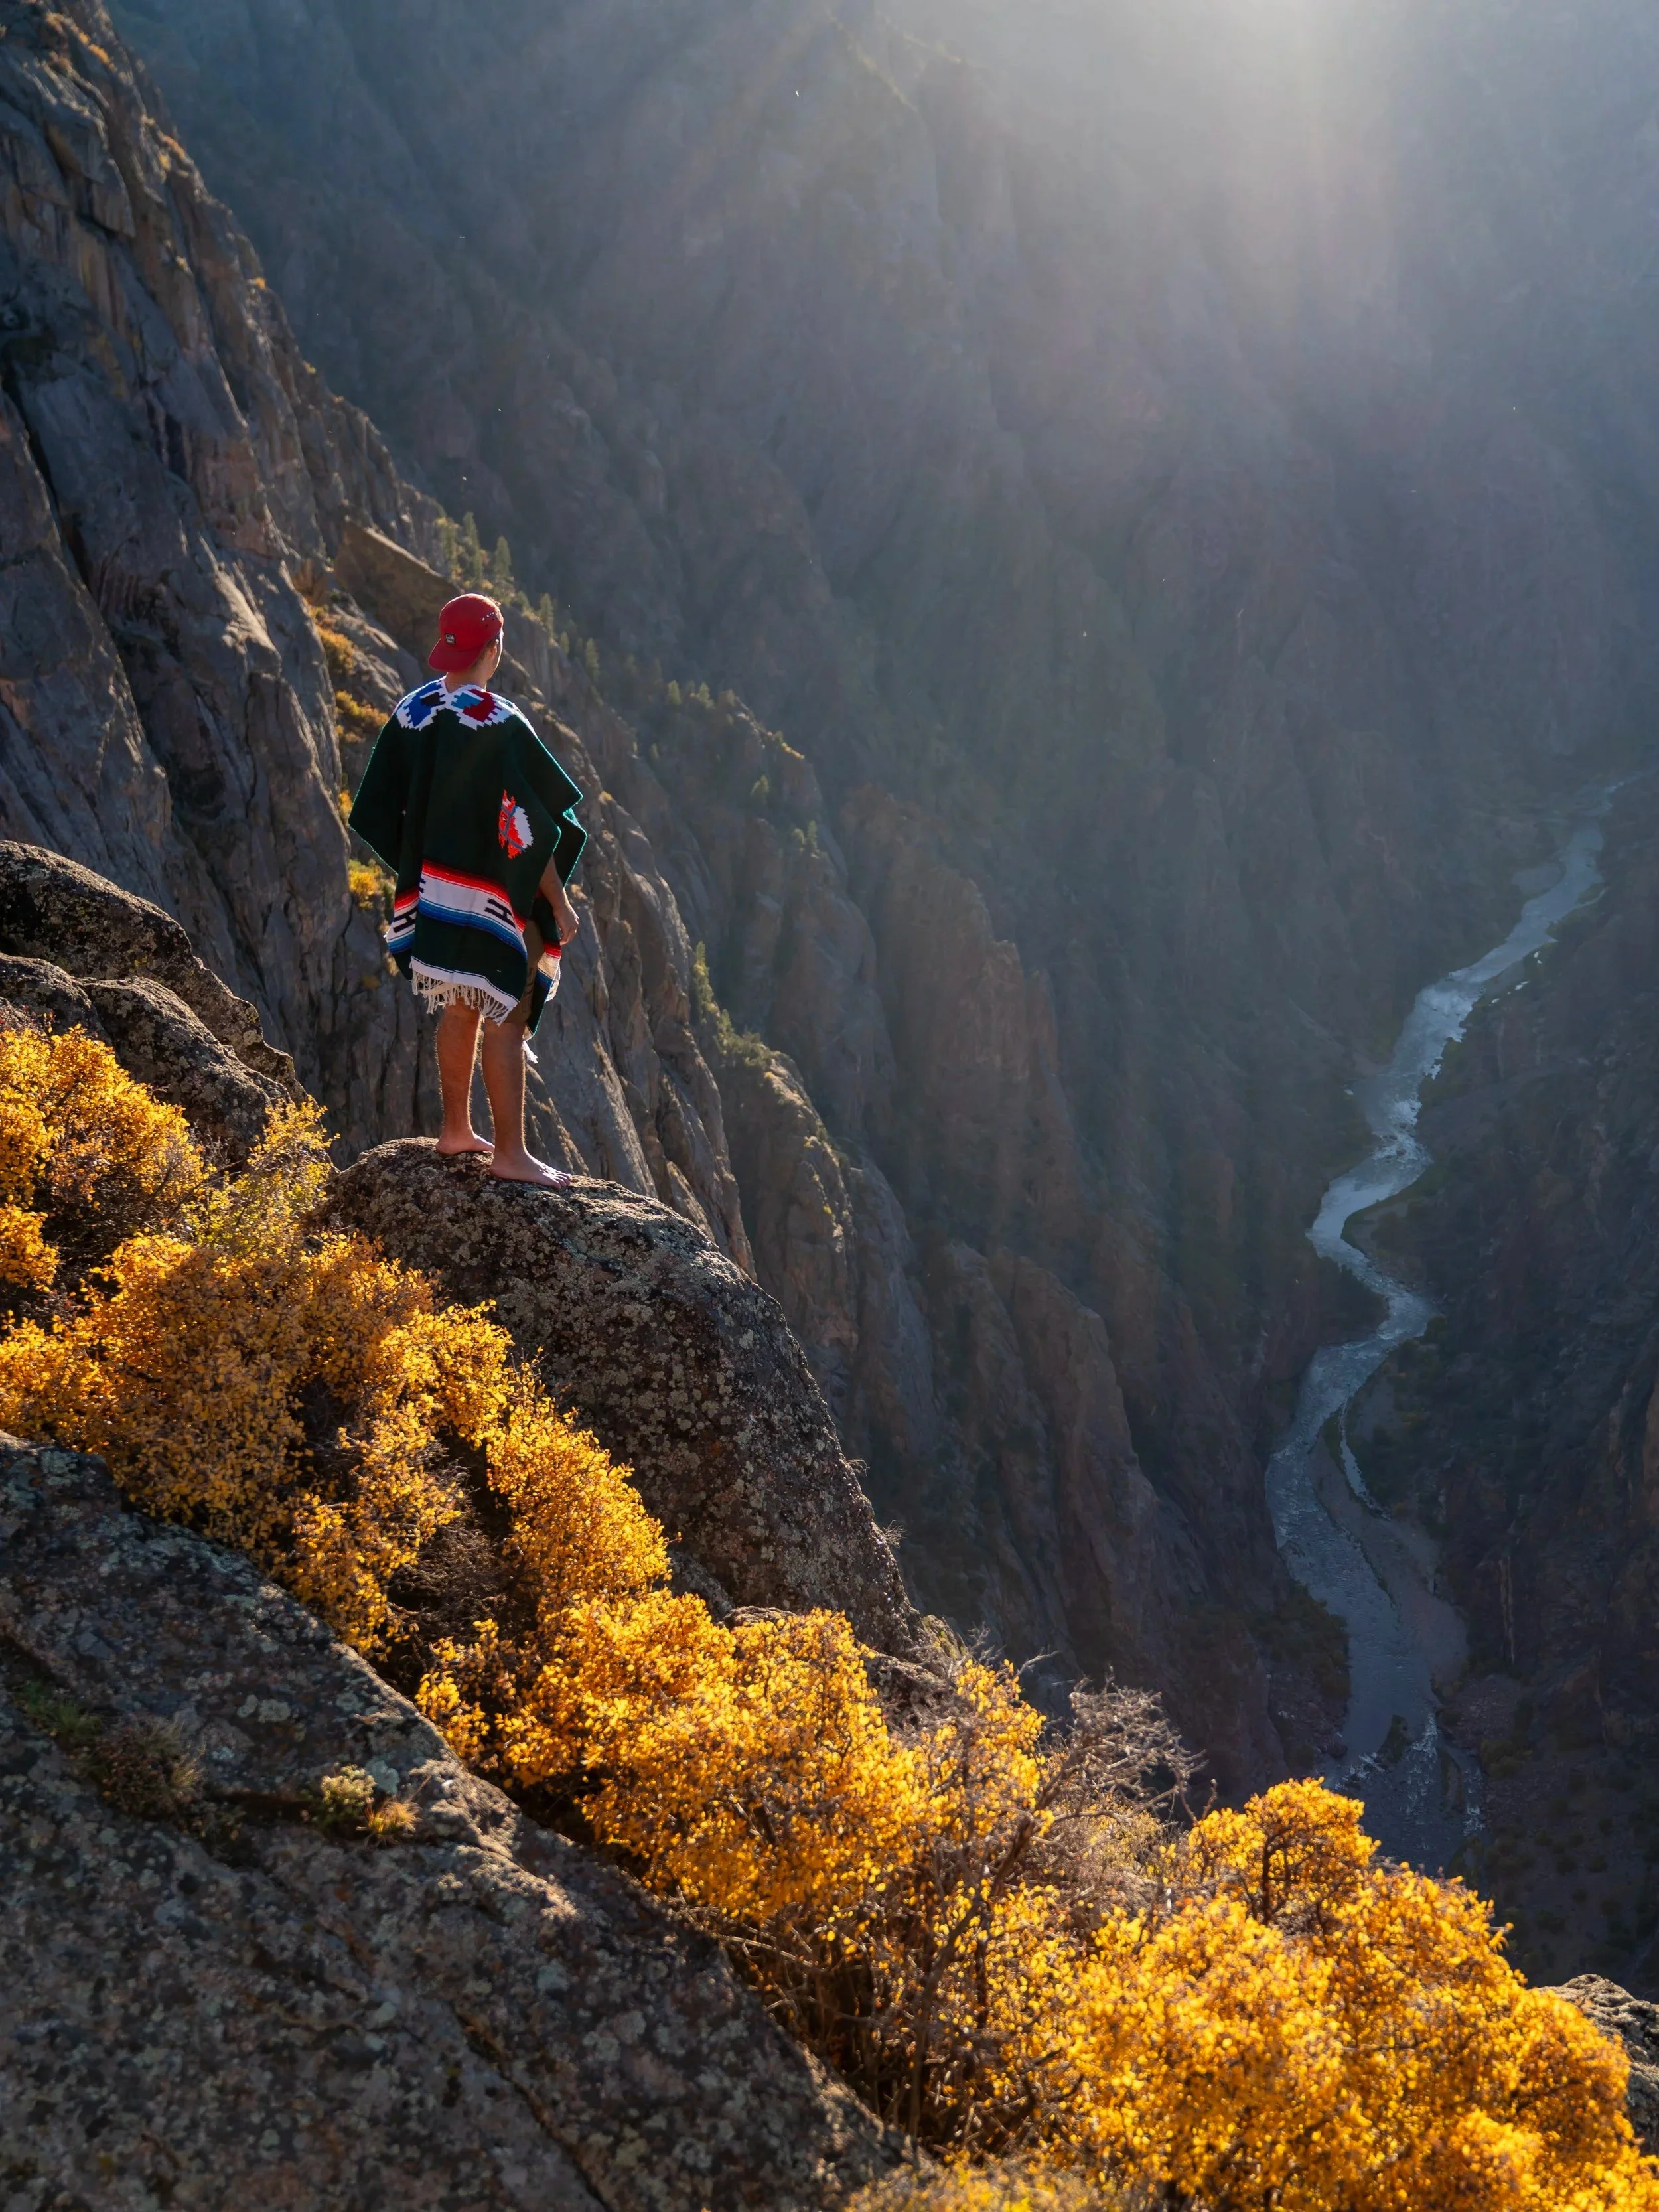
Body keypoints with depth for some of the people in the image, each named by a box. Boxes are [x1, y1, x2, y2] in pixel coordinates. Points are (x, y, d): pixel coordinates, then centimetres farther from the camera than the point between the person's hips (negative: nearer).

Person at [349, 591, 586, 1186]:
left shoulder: (410, 713, 1)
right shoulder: (499, 725, -20)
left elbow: (381, 812, 7)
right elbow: (526, 830, -19)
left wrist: (415, 873, 20)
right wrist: (559, 903, -10)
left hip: (433, 891, 7)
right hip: (493, 902, -7)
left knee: (459, 1010, 20)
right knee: (505, 1020, 0)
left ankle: (456, 1129, 31)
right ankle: (510, 1154, 4)